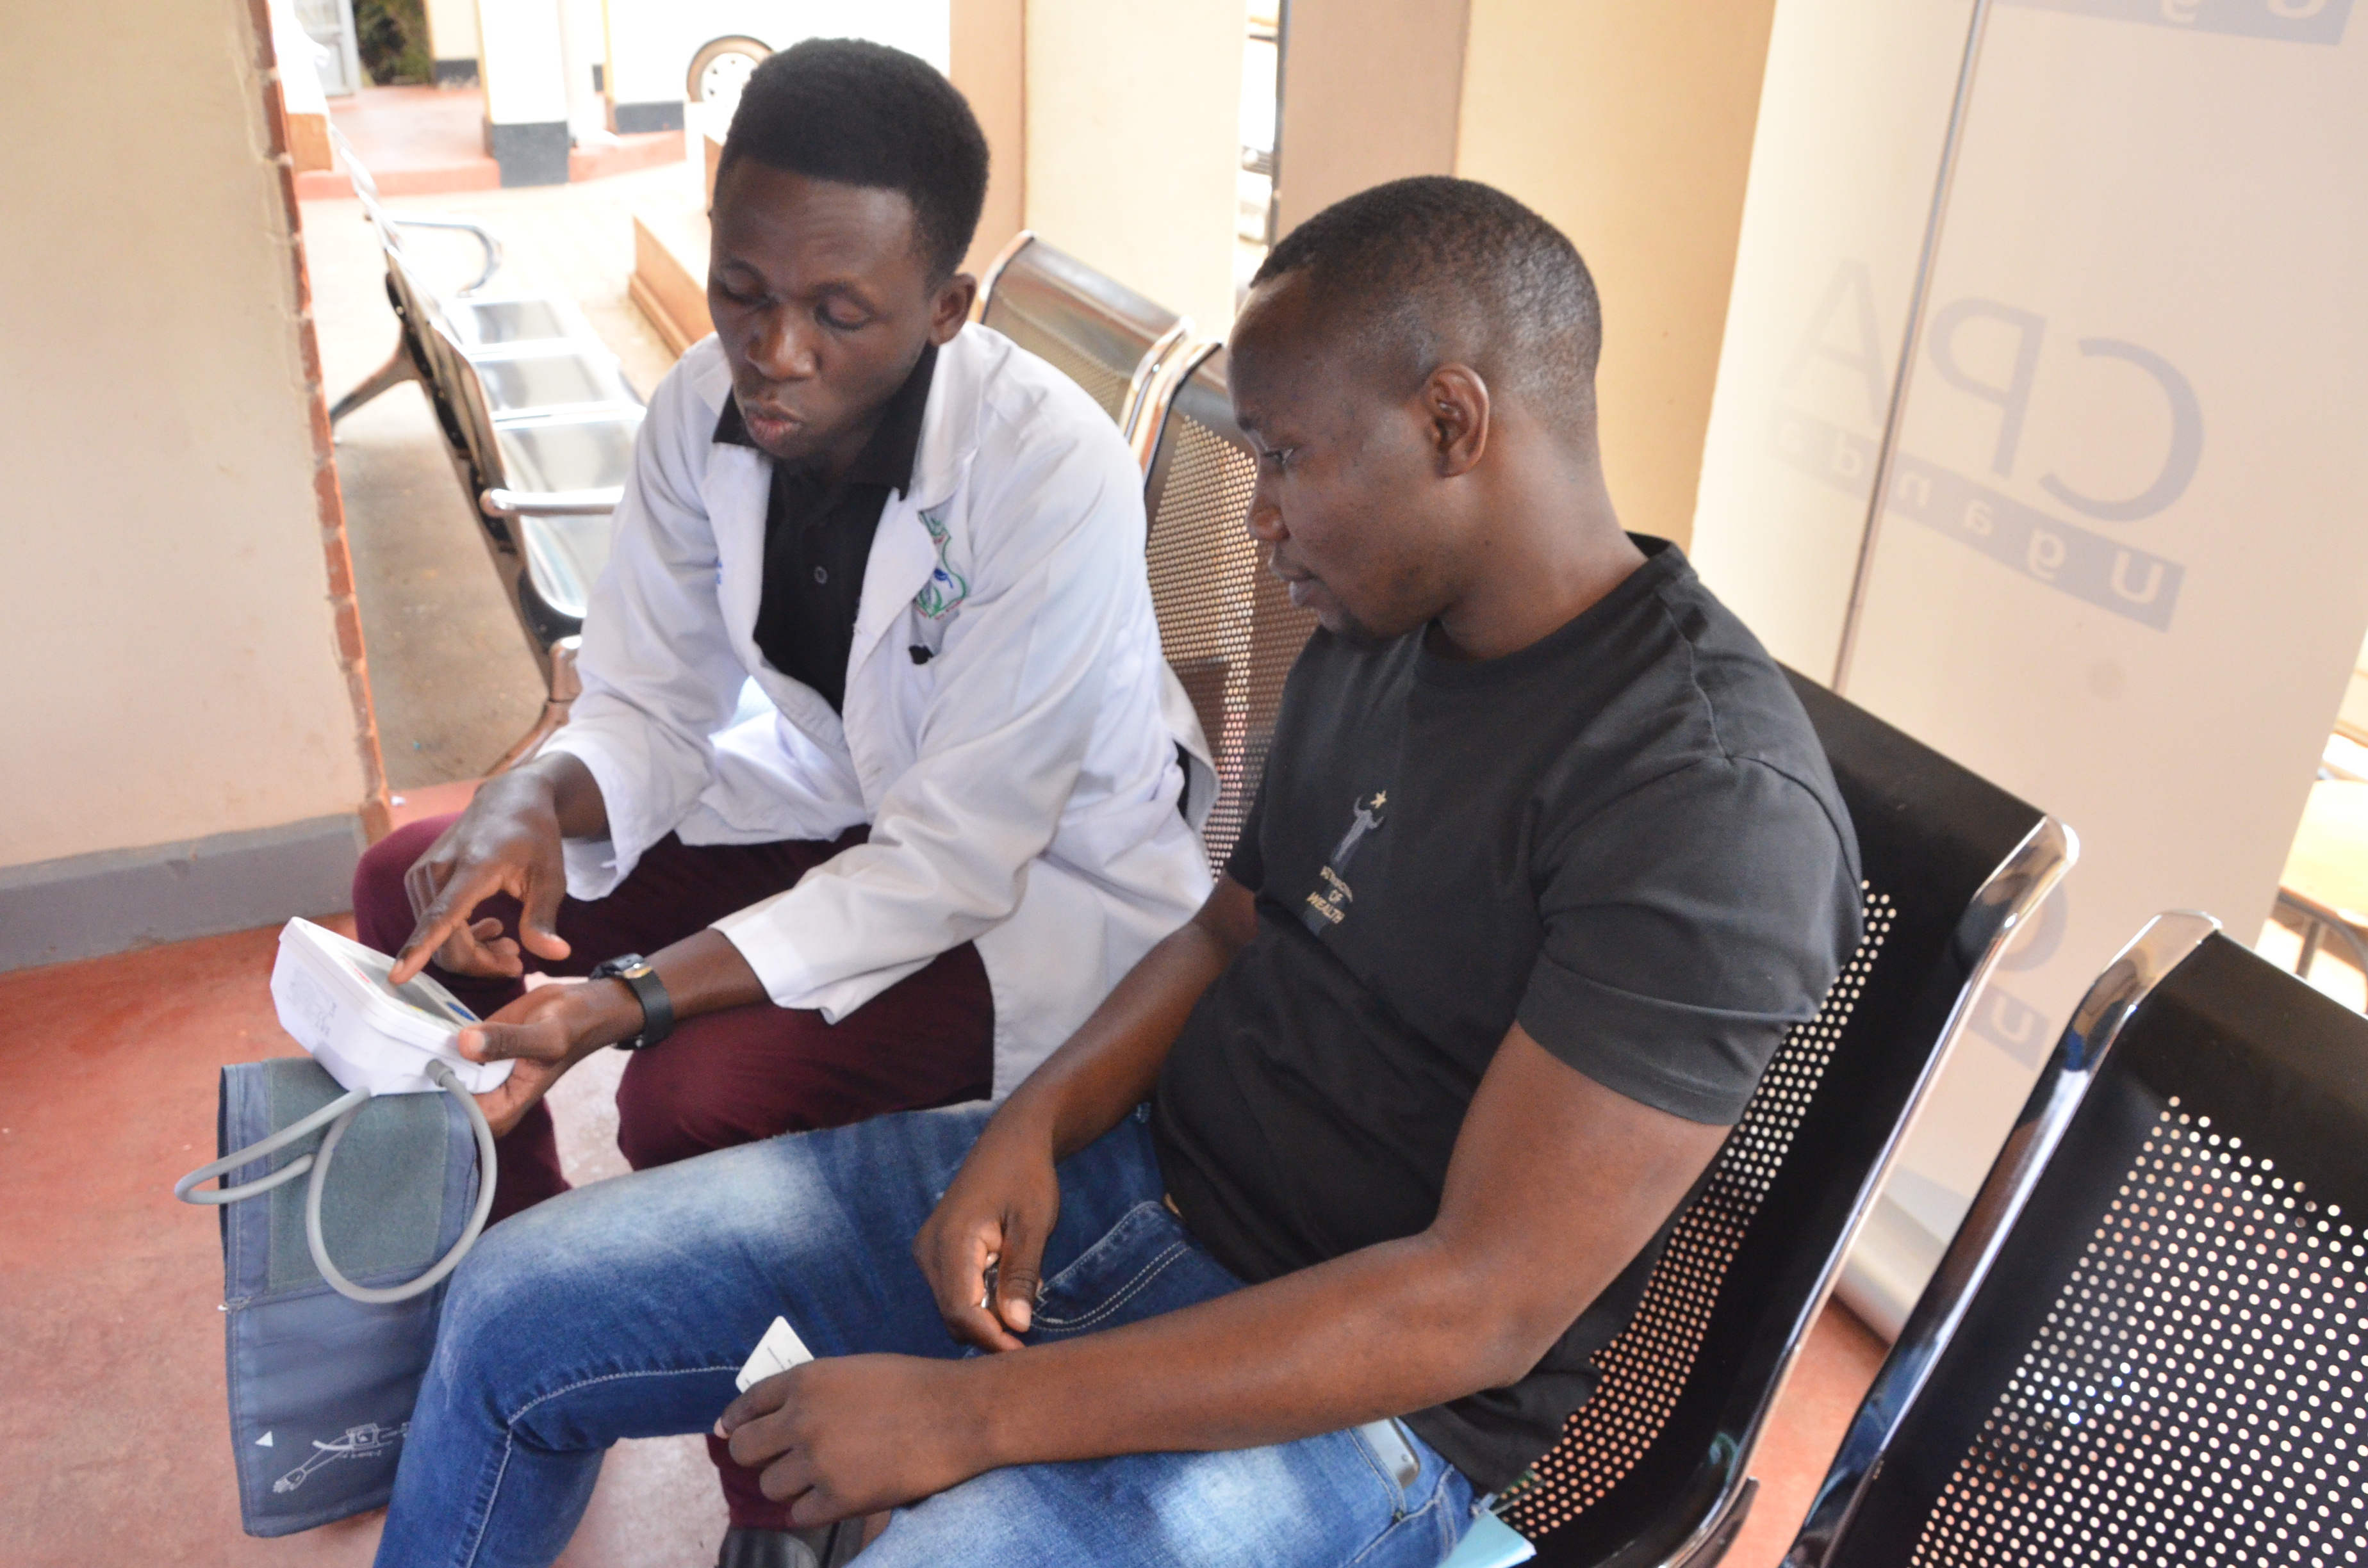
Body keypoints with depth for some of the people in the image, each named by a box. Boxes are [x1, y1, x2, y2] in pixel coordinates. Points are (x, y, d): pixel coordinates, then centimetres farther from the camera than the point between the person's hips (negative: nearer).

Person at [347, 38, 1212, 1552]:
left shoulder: (1053, 475, -30)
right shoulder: (708, 408, -11)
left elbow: (951, 861, -27)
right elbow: (650, 704, -1)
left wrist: (630, 1002, -35)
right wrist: (534, 810, -25)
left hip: (1043, 878, -6)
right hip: (838, 805, 7)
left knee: (699, 1094, -29)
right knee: (417, 890, 0)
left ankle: (786, 1499, 2)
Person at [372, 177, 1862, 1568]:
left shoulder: (1711, 802, -24)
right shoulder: (1371, 641, 4)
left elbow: (1486, 1307, -26)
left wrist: (970, 1414, -25)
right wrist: (1033, 1124, -6)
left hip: (1363, 1395, -7)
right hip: (1133, 1172, 8)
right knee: (513, 1310, 3)